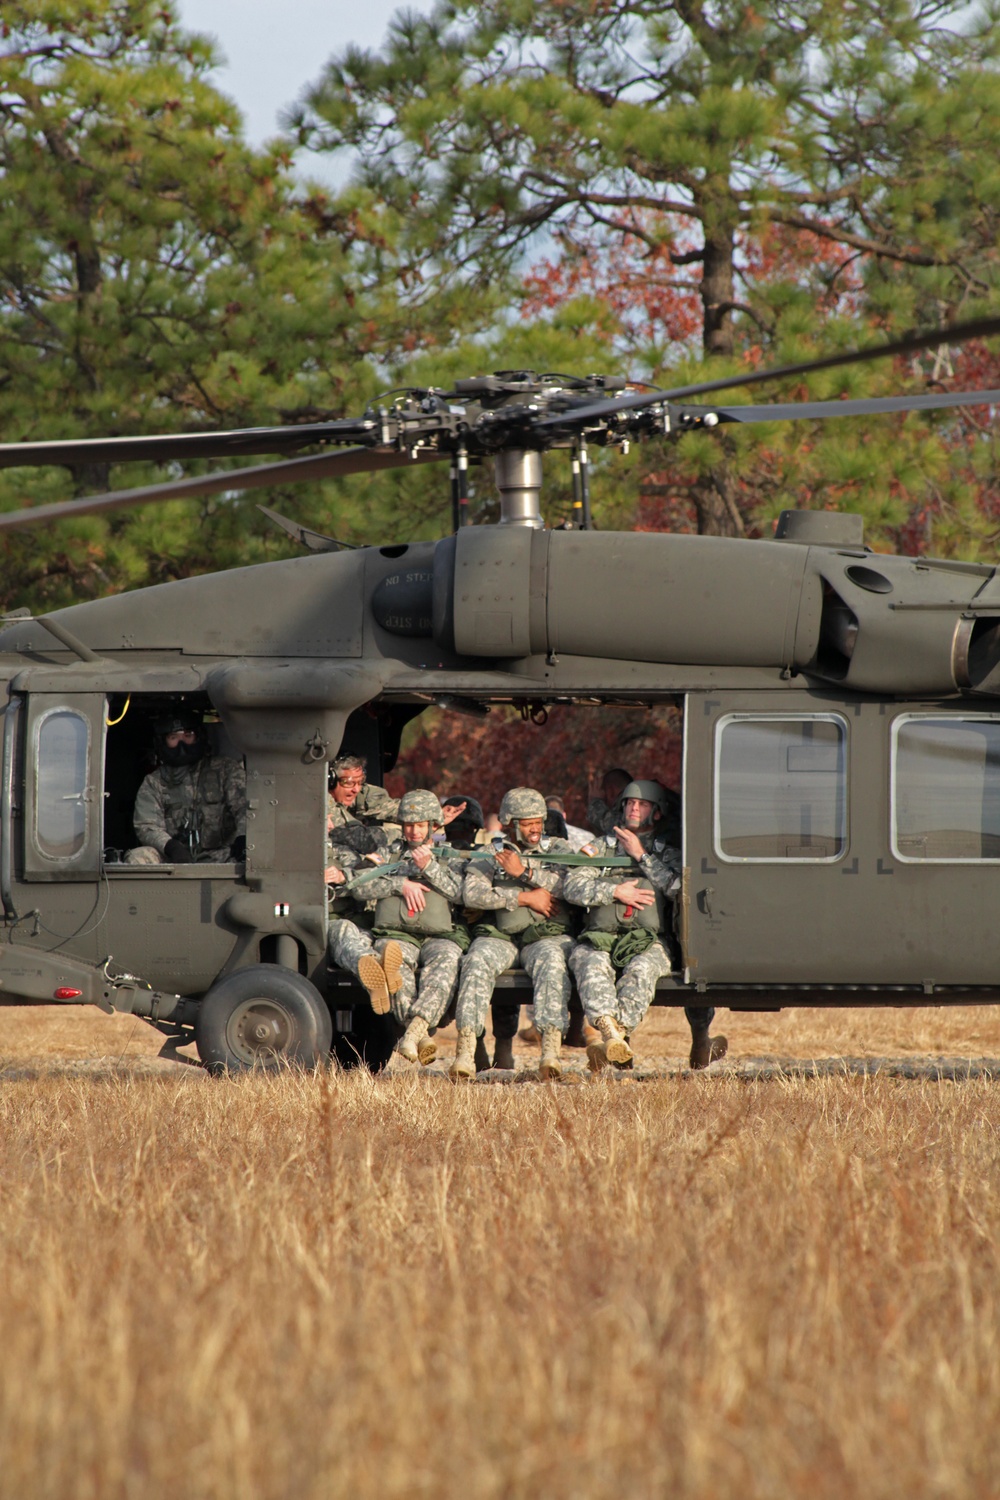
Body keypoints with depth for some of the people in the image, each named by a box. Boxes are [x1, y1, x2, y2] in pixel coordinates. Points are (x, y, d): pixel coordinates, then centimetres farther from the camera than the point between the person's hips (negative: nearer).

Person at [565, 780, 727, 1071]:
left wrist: (641, 856, 1)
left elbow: (679, 888, -1)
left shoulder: (667, 854, 21)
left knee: (640, 969, -37)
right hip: (599, 938, 1)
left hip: (648, 940, -1)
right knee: (590, 965, -36)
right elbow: (572, 886, 9)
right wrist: (615, 891, -6)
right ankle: (611, 1033, -57)